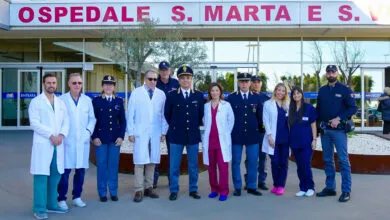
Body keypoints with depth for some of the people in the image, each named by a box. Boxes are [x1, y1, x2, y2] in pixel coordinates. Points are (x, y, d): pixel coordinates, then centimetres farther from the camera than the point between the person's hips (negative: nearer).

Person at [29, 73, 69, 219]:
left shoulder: (61, 103, 16)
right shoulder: (36, 102, 0)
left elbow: (66, 121, 10)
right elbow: (34, 123, -10)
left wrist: (61, 135, -9)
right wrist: (51, 136, -16)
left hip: (58, 144, 5)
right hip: (43, 144, -5)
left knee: (55, 175, 9)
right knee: (41, 176, -5)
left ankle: (51, 204, 20)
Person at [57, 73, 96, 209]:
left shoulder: (87, 100, 11)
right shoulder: (62, 99, 0)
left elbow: (92, 118, 13)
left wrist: (89, 131, -1)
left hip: (83, 141, 3)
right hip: (66, 141, -3)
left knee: (81, 170, 8)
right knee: (65, 170, -3)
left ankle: (77, 197, 22)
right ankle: (61, 199, 10)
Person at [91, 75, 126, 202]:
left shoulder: (119, 101, 8)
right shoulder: (96, 100, 2)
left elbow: (123, 121, 8)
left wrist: (121, 136, -1)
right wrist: (94, 137, -7)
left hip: (115, 139, 2)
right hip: (100, 138, -2)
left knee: (114, 165, 6)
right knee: (102, 166, 3)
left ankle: (113, 192, 17)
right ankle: (102, 193, 14)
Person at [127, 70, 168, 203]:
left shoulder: (161, 94, 6)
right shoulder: (136, 93, 1)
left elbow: (164, 115, 8)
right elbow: (130, 113, 1)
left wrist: (164, 132, 5)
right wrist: (130, 132, -3)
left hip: (155, 133, 2)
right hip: (140, 132, -2)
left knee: (152, 161, 7)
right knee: (140, 161, -3)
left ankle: (148, 188, 18)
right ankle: (139, 190, 5)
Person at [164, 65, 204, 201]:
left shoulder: (199, 95, 3)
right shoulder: (171, 95, -2)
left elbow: (201, 114, 12)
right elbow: (167, 114, 8)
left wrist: (194, 127, 12)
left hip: (193, 135, 1)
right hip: (176, 135, -1)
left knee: (193, 165, 10)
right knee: (174, 165, 5)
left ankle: (193, 189, 23)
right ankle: (174, 190, 17)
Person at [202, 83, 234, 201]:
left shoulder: (226, 105, 1)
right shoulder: (206, 106, 9)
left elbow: (231, 121, 6)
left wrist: (226, 134, 4)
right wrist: (207, 132, 10)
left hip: (222, 140, -3)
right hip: (209, 140, 3)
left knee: (223, 165, -7)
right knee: (211, 166, 8)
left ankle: (224, 191, 1)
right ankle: (214, 189, 20)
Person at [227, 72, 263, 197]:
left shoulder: (256, 98, 7)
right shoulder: (231, 98, 1)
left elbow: (259, 116, 11)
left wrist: (256, 128, 8)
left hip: (252, 135, 2)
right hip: (236, 135, -2)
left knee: (253, 162, 6)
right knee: (236, 162, 3)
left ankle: (251, 187, 18)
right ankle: (237, 188, 14)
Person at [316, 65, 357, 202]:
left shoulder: (345, 89, -1)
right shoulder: (322, 90, 13)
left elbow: (353, 108, -7)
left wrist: (338, 119, -17)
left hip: (339, 129, -5)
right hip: (324, 130, 5)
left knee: (343, 160, -6)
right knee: (327, 160, 10)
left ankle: (346, 191, -1)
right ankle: (330, 188, 19)